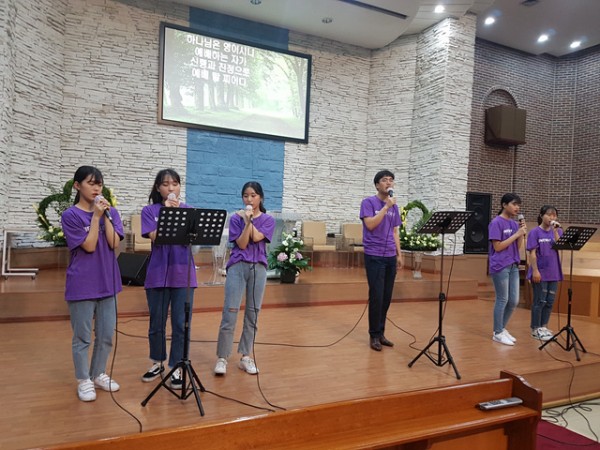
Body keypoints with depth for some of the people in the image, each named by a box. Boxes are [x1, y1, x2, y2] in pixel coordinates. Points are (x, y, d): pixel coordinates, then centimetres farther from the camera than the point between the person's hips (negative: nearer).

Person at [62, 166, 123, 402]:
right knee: (83, 337, 6)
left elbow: (114, 244, -7)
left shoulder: (110, 212, 5)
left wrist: (106, 215, -12)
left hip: (107, 283, 5)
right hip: (82, 285, -4)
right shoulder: (70, 215, -8)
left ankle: (99, 374, 30)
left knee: (106, 335, 12)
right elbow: (89, 246, -15)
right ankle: (83, 381, 22)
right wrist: (96, 216, -16)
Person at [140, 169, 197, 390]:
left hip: (183, 274, 0)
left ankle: (176, 368, 18)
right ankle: (157, 363, 33)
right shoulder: (149, 211, 2)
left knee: (180, 324, 3)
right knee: (157, 323, 13)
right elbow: (156, 237, -12)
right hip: (158, 274, 0)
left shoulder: (188, 210, 5)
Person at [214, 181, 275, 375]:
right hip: (237, 266, -1)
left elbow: (256, 238, -11)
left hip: (258, 268, 2)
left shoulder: (268, 220, 5)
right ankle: (222, 358, 5)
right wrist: (246, 221, -14)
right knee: (230, 312, -5)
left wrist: (249, 220, -9)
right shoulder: (236, 218, 3)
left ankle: (246, 357, 17)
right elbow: (241, 243, -7)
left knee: (253, 314, 6)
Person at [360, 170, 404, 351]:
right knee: (376, 297, -5)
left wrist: (399, 254, 12)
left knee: (386, 297, 8)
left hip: (390, 257, 6)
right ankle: (374, 335, 8)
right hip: (374, 256, -6)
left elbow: (395, 232, 17)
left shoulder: (394, 206, 14)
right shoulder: (368, 202, -3)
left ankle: (381, 333, 20)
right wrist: (386, 207, -14)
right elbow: (370, 224, -16)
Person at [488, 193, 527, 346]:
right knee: (502, 300, -1)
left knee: (514, 300, 10)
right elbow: (498, 247, -16)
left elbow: (518, 246, 11)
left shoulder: (514, 224, 11)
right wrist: (516, 234, -14)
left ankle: (502, 328, 26)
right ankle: (497, 333, 13)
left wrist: (522, 233, -3)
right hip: (500, 267, -7)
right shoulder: (496, 223, -11)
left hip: (513, 266, 7)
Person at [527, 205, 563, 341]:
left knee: (550, 301, 10)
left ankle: (543, 327, 23)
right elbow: (532, 253, -11)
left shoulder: (558, 231, 7)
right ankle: (535, 329, 11)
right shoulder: (535, 232, -7)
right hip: (540, 272, -5)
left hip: (553, 272, 5)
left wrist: (555, 230, -14)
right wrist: (535, 271, -17)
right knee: (540, 301, 0)